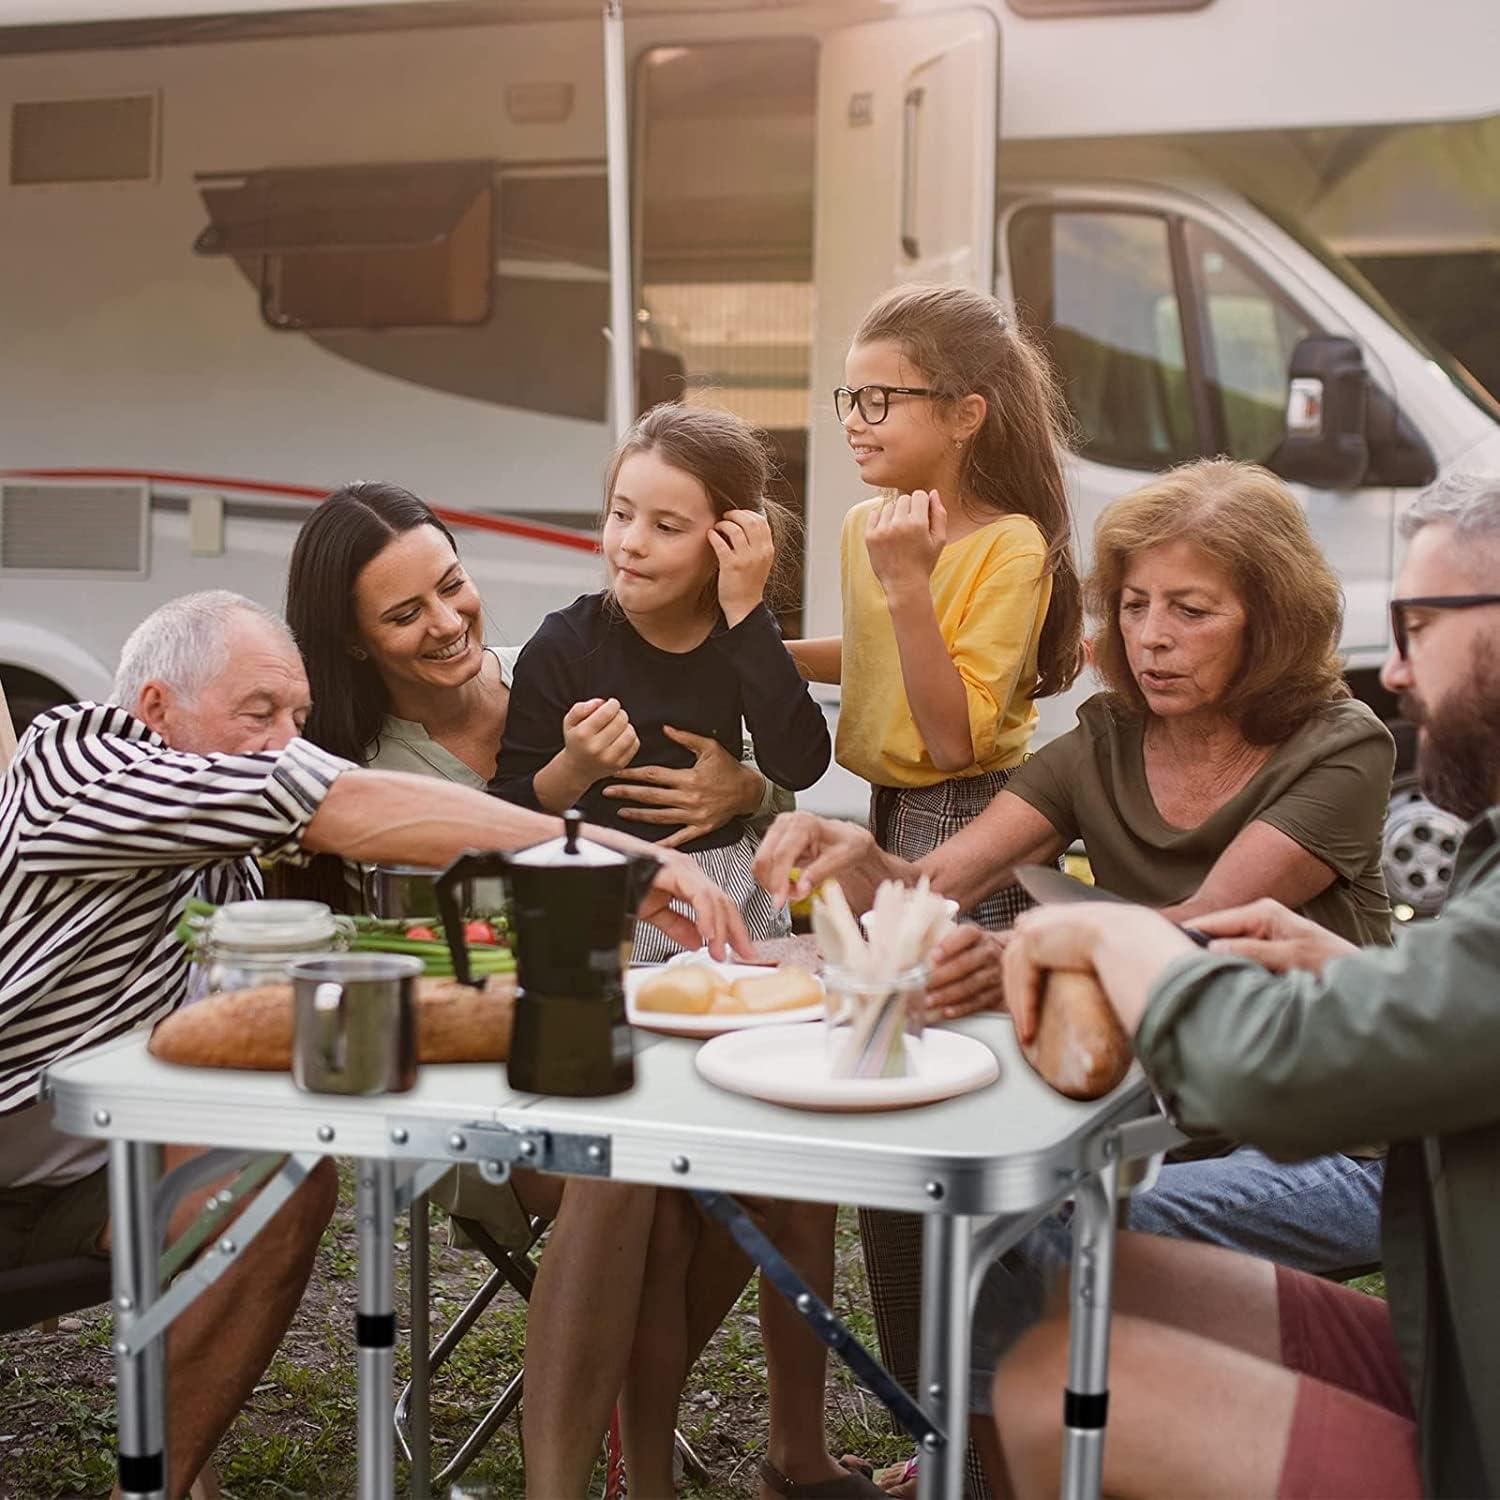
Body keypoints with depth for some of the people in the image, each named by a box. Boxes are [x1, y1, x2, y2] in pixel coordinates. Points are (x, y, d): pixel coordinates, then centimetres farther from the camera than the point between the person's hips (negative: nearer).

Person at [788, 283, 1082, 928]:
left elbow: (954, 743, -24)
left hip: (969, 821, -7)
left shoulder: (1011, 548, -19)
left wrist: (908, 585, -28)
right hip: (887, 814, 7)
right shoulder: (863, 527, 2)